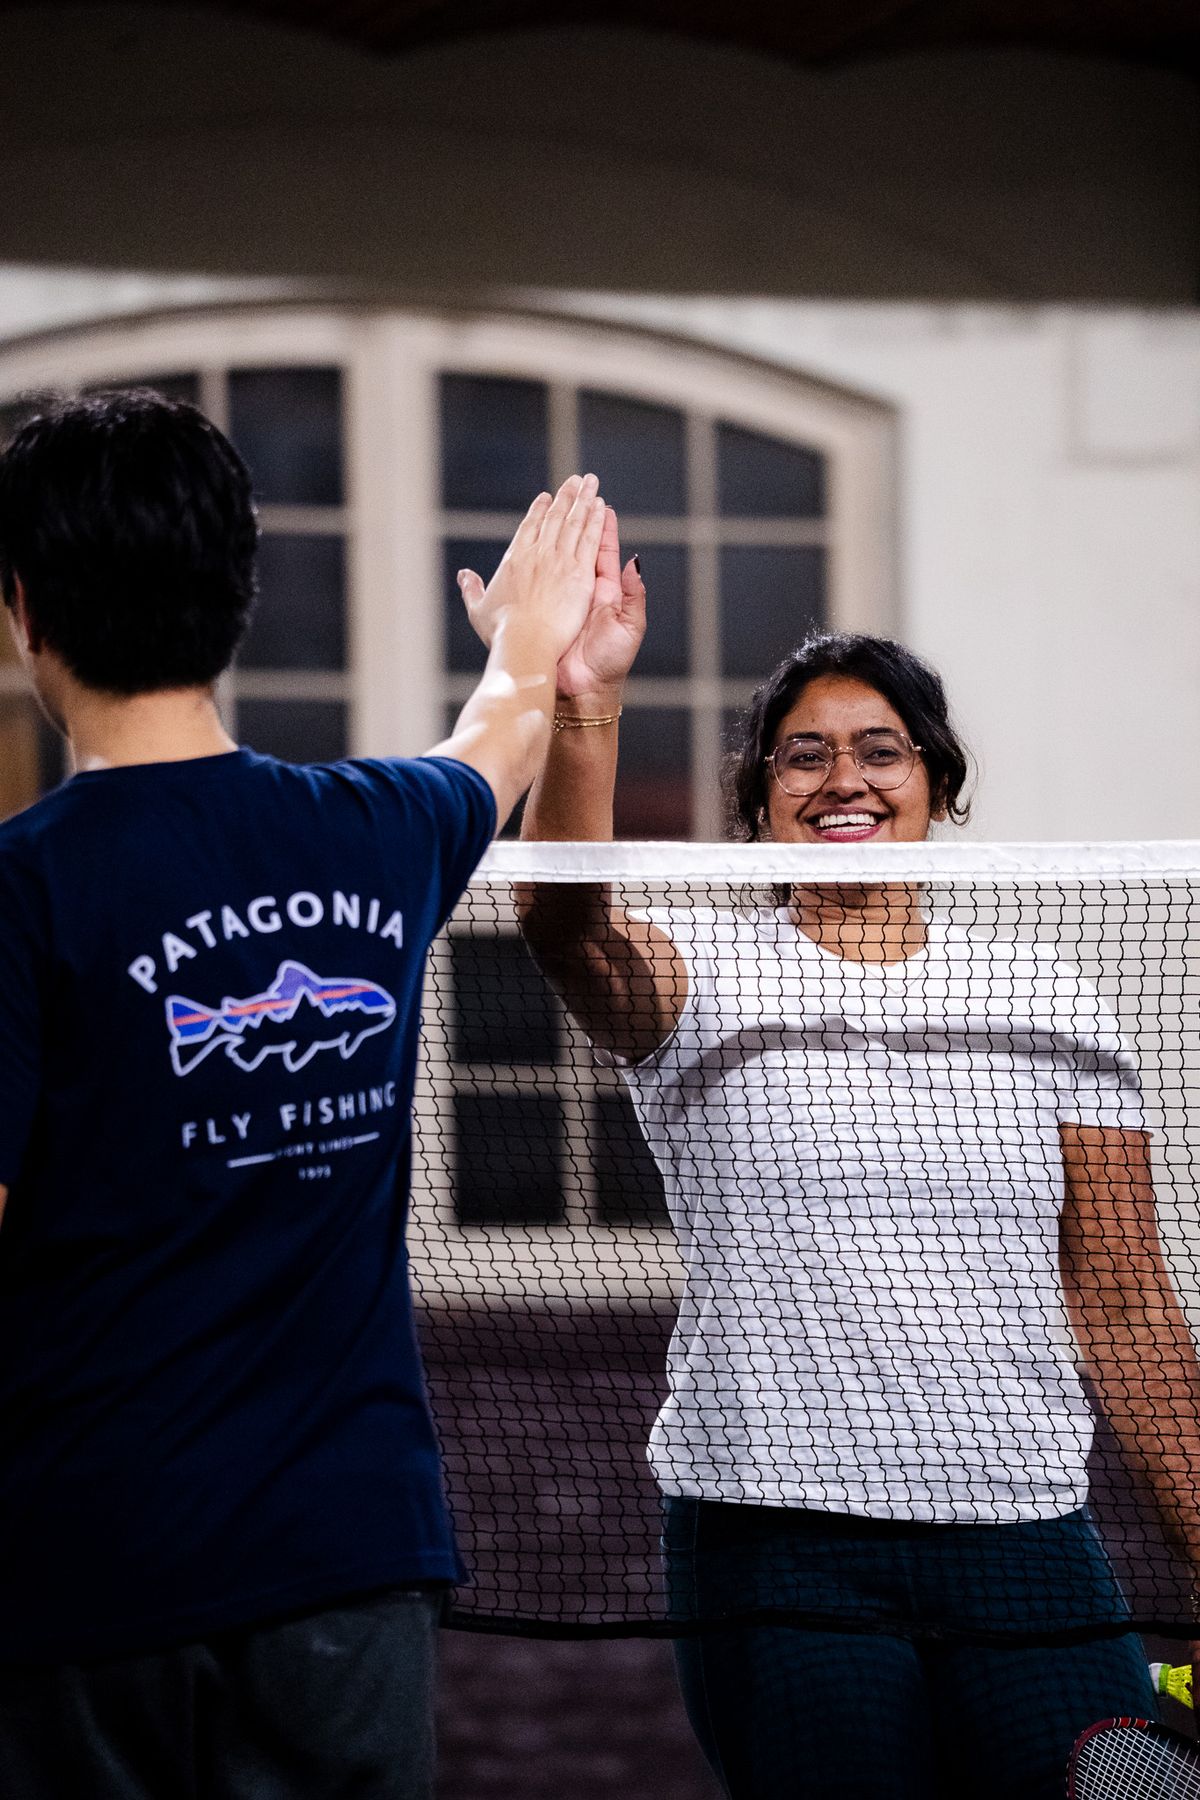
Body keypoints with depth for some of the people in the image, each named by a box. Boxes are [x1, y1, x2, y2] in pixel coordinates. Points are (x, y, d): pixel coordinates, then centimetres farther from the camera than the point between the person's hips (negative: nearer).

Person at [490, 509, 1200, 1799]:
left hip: (1027, 1544, 3)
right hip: (780, 1548, -2)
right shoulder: (702, 976, 2)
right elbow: (571, 928, -23)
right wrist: (583, 709, -40)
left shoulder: (1046, 1003, 10)